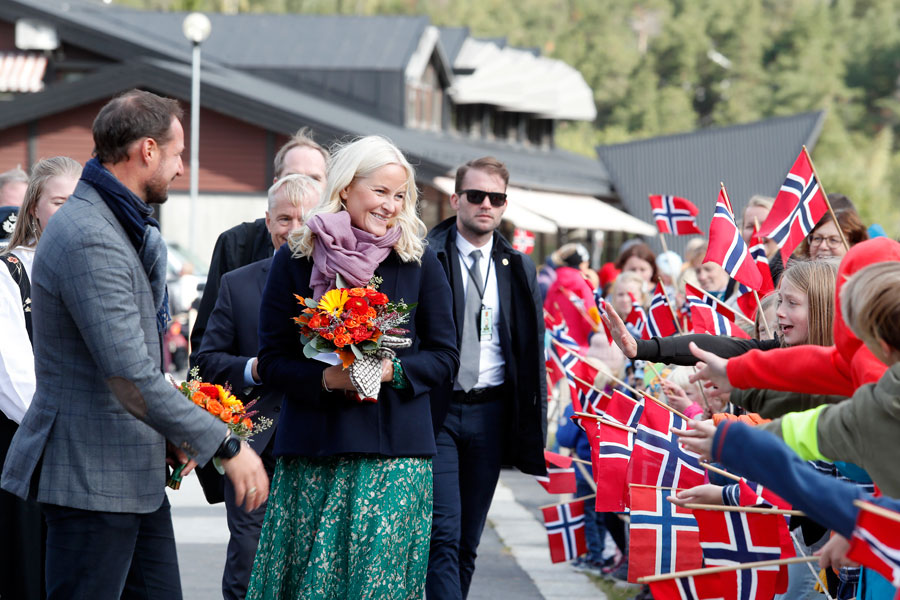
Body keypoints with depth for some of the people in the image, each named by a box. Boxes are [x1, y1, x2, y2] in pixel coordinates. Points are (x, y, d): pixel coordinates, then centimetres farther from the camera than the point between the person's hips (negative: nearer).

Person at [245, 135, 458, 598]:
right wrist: (325, 378, -15)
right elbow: (273, 361, 4)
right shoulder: (295, 260, 4)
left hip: (395, 452, 0)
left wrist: (393, 370, -11)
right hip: (312, 449, 0)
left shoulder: (418, 261, 5)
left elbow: (444, 358, 8)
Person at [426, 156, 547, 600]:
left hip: (490, 413, 4)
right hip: (436, 410, -4)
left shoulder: (518, 269, 10)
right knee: (444, 536, -12)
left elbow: (532, 351, 13)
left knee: (469, 541, 10)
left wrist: (532, 424, 8)